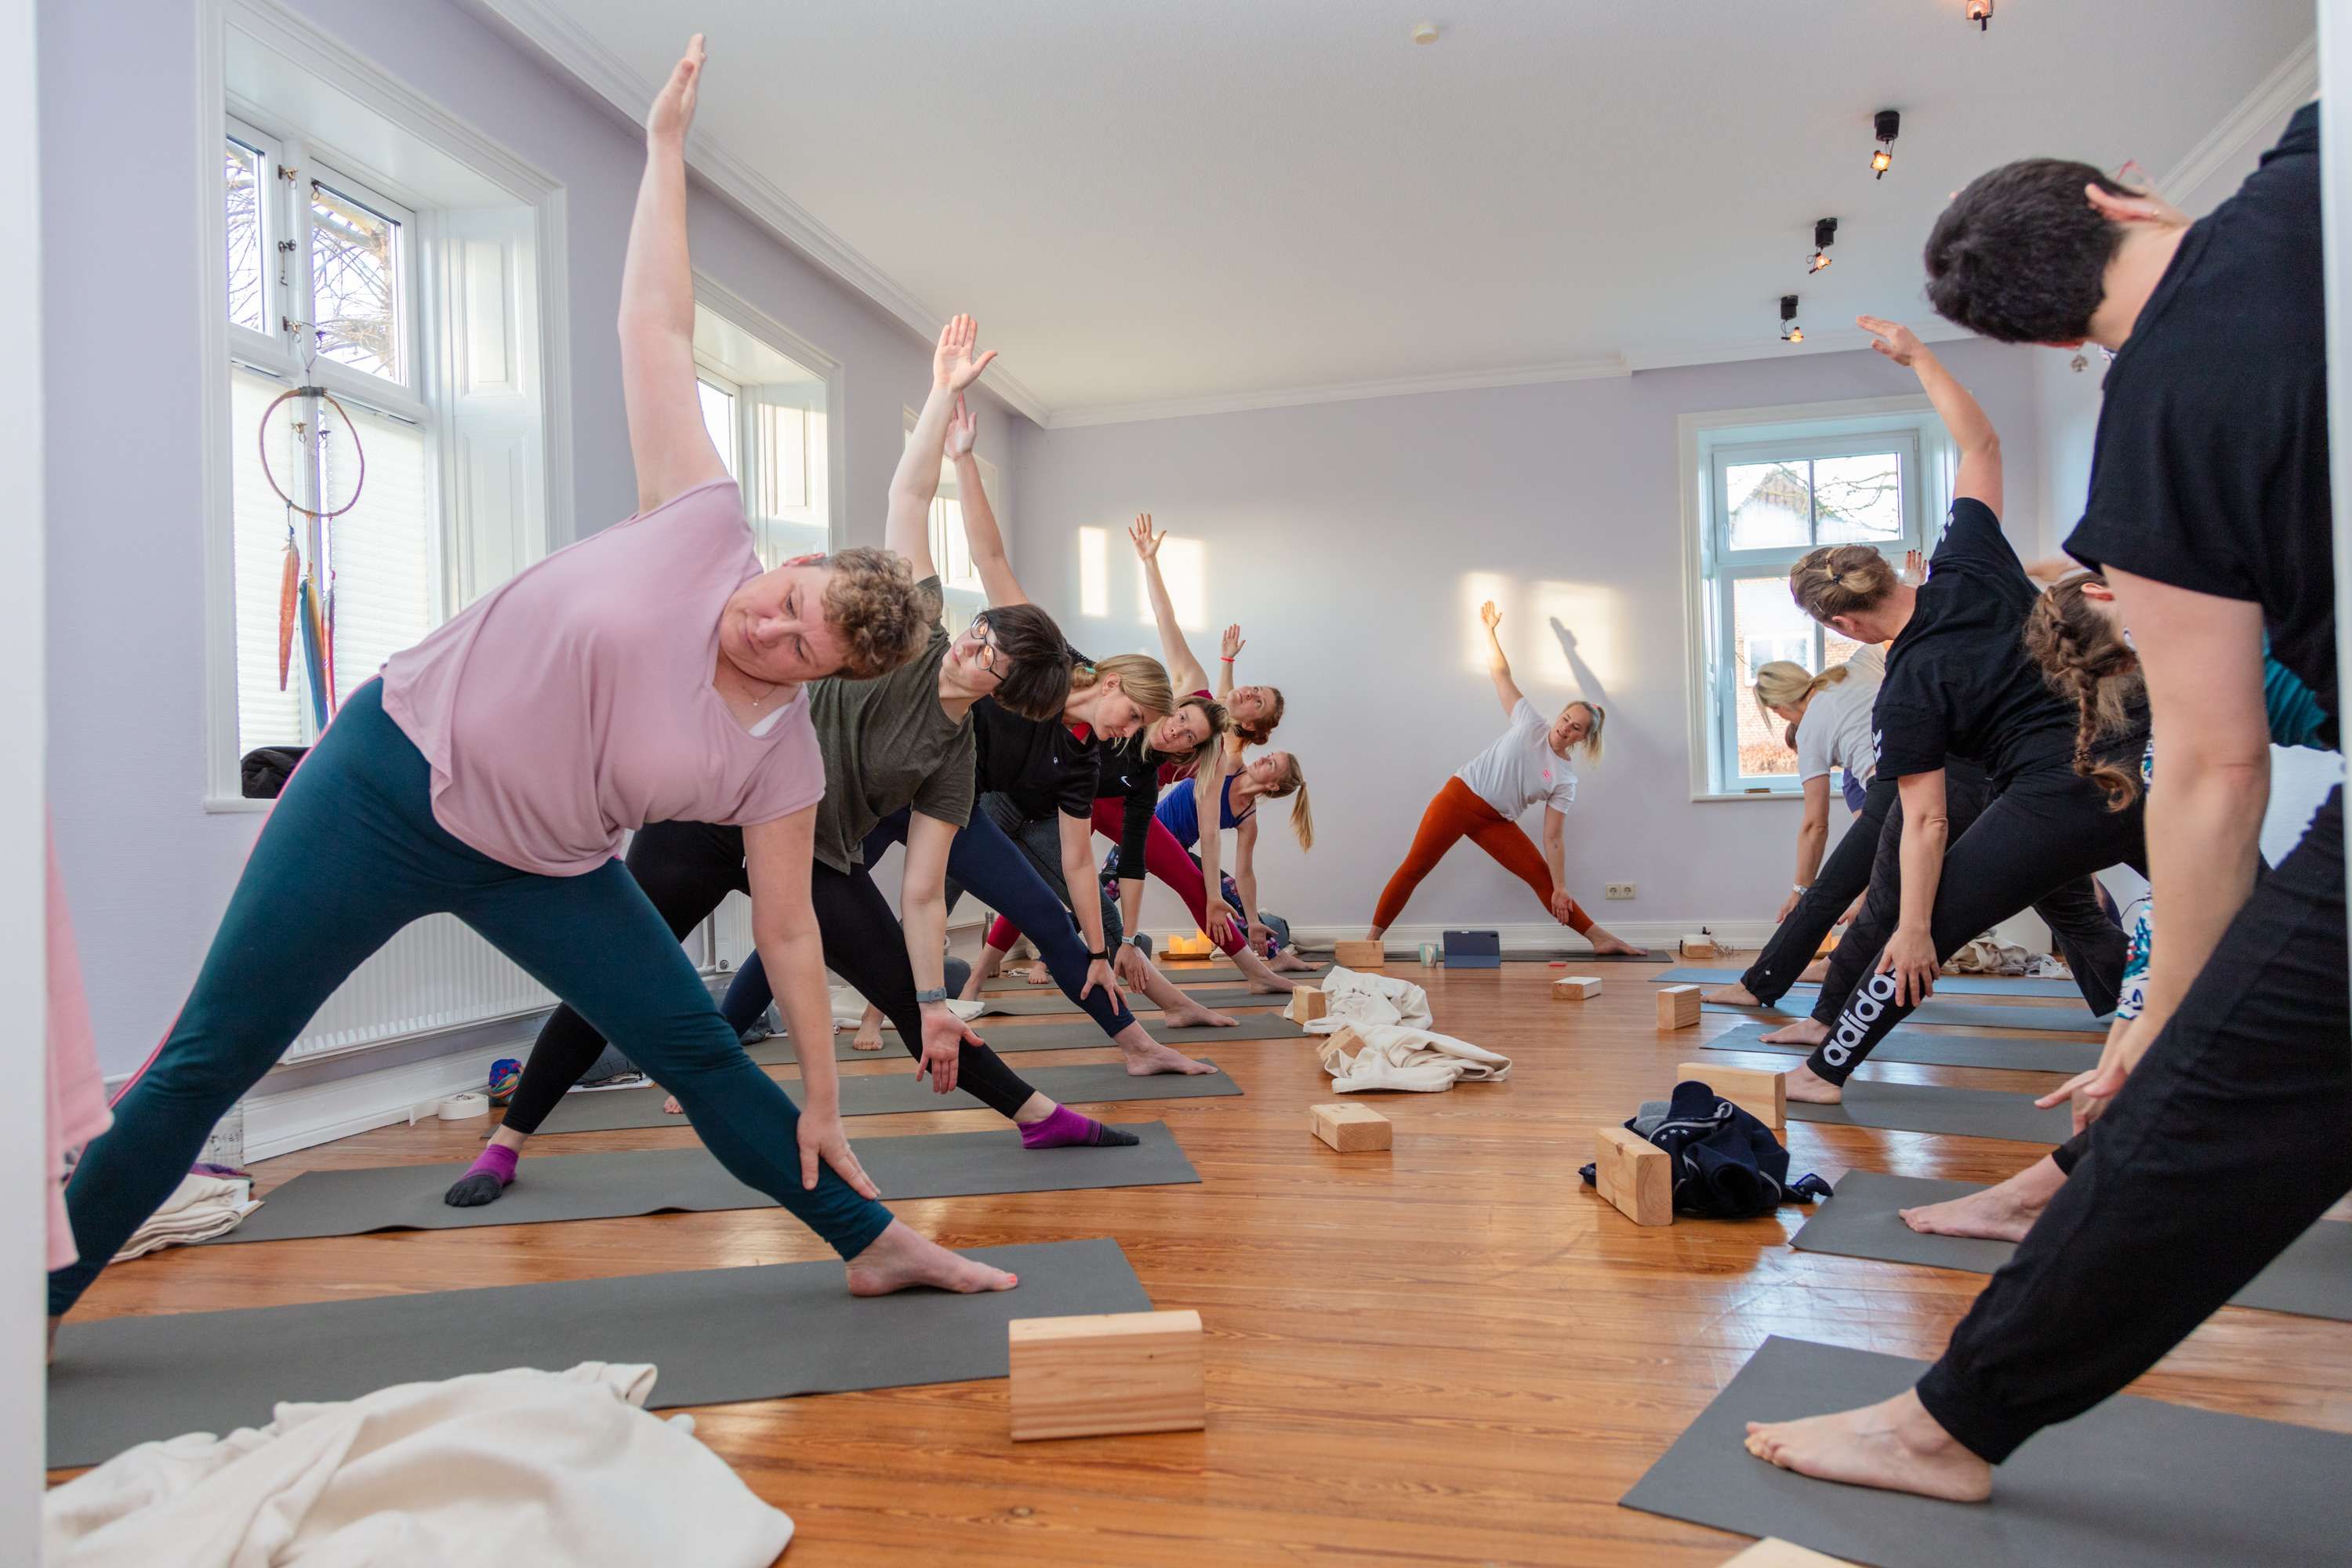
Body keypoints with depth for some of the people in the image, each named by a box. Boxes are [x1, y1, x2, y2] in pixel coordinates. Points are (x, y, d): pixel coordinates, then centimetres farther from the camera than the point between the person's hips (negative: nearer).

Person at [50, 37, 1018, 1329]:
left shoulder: (780, 758, -12)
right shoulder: (702, 524, -17)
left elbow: (787, 929, -5)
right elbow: (653, 326, -9)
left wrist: (820, 1104, -3)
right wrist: (667, 141, -6)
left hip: (539, 870, 2)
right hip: (390, 776, -1)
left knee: (700, 1053, -2)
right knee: (212, 1058, 3)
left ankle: (875, 1245, 10)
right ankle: (44, 1295, 22)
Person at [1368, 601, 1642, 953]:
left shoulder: (1565, 781, -2)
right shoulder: (1531, 724, -3)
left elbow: (1554, 838, -3)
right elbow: (1500, 674, 1)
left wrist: (1561, 888, -9)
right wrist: (1490, 629, -2)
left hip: (1496, 822, 2)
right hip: (1459, 798, -2)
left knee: (1542, 877, -4)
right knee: (1414, 869, -6)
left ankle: (1600, 939, 2)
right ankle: (1372, 939, 0)